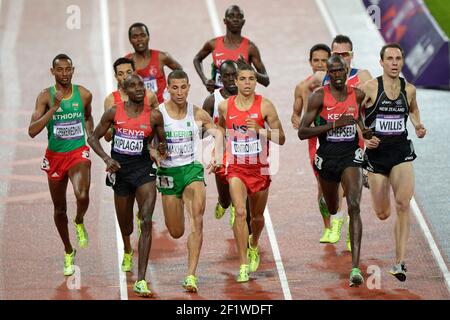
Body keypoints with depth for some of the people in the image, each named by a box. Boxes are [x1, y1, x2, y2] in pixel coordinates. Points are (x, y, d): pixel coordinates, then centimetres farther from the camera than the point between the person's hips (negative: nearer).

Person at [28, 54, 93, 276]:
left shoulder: (84, 95, -3)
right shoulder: (45, 97, -10)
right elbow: (32, 131, -20)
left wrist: (91, 133, 5)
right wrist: (54, 107, -26)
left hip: (78, 154, -1)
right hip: (55, 156, 1)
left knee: (82, 195, -28)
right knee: (59, 209, 12)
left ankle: (79, 223, 7)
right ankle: (68, 252, 35)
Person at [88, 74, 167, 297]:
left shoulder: (154, 115, -5)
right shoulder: (114, 112, -4)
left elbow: (161, 140, 9)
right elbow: (94, 138, 4)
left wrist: (161, 149, -15)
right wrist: (106, 159, -12)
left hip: (143, 170, -1)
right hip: (120, 169, 1)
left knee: (146, 222, -18)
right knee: (125, 223, 16)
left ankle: (141, 281, -21)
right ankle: (127, 252, 56)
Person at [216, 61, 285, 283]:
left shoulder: (265, 106, -9)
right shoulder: (225, 106, -3)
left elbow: (281, 139, -6)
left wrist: (260, 130, -21)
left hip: (259, 168, 1)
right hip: (236, 168, -1)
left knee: (257, 216, 16)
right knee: (240, 212, -20)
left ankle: (253, 246, 49)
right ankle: (243, 265, -18)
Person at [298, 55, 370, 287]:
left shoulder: (357, 94, 0)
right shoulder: (318, 97, -10)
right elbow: (302, 132, -14)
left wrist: (365, 129, 8)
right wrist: (334, 124, -21)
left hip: (351, 156, 0)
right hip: (327, 157, 0)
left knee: (354, 207, -20)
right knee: (332, 209, 19)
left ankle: (355, 267, -27)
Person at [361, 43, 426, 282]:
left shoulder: (409, 89, 3)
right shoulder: (370, 88, -8)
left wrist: (418, 126, 4)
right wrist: (365, 138, -16)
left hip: (401, 151, 1)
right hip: (376, 152, -1)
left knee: (403, 204, -19)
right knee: (383, 214, 6)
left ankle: (399, 262, -15)